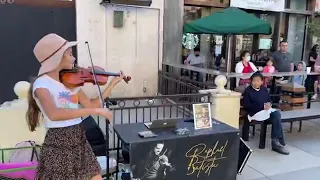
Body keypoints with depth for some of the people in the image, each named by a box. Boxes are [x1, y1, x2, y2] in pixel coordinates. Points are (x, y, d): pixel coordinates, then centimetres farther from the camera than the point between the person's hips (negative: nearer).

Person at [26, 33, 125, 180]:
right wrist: (96, 110, -34)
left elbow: (90, 104, 11)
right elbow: (53, 114, -33)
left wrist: (113, 83, 10)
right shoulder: (41, 84, -15)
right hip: (58, 146, -6)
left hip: (79, 142, 6)